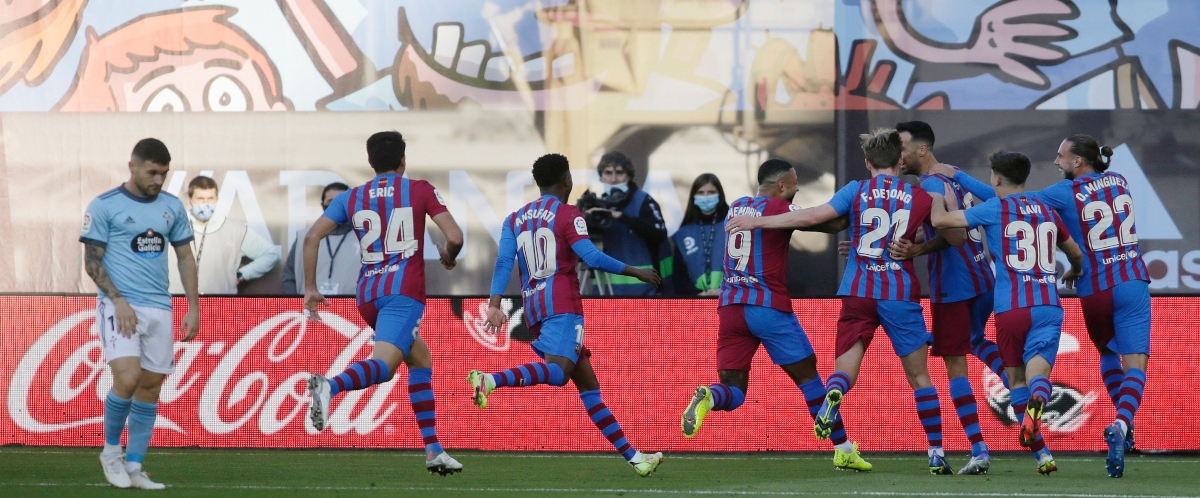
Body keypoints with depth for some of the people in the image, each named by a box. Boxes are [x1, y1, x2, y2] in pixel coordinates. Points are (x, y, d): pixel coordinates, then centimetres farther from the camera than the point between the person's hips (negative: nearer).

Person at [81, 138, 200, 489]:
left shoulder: (171, 207, 11)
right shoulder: (103, 206, -4)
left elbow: (185, 257, 17)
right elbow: (92, 261, -4)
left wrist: (193, 306, 9)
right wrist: (118, 301, -15)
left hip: (159, 308, 5)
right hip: (120, 306, -5)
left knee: (150, 386, 3)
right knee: (128, 378, -20)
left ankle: (134, 469, 10)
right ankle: (111, 450, 2)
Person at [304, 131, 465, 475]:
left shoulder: (351, 198, 14)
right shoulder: (420, 191, 6)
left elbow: (312, 237, 4)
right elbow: (454, 237, -2)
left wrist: (310, 288, 8)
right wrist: (449, 257, 20)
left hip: (367, 295, 5)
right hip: (404, 291, -5)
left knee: (421, 360, 22)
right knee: (384, 364, -22)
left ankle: (433, 449, 17)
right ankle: (330, 386, -53)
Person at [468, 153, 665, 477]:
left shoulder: (515, 219, 17)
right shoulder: (568, 215, 1)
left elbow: (504, 262, 3)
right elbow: (592, 257, -11)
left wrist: (495, 305, -5)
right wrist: (636, 272, -2)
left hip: (534, 311, 7)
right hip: (562, 305, -7)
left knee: (588, 384, 9)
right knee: (556, 370, -26)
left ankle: (631, 456, 9)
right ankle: (490, 380, -46)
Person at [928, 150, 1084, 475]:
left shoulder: (994, 209, 1)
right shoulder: (1046, 211, 16)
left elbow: (940, 220, -4)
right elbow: (1075, 253, 31)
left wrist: (936, 195, 16)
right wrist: (1075, 272, 54)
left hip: (1010, 309, -2)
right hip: (1048, 307, 2)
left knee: (1016, 377, 15)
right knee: (1036, 371, -12)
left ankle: (1041, 453, 11)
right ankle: (1037, 400, -49)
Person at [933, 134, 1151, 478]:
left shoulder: (1066, 193, -4)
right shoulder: (1118, 182, 8)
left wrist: (958, 176, 2)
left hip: (1095, 292, -1)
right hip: (1132, 285, 1)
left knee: (1107, 354, 25)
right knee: (1134, 366, -5)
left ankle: (1124, 428, 19)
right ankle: (1121, 425, -29)